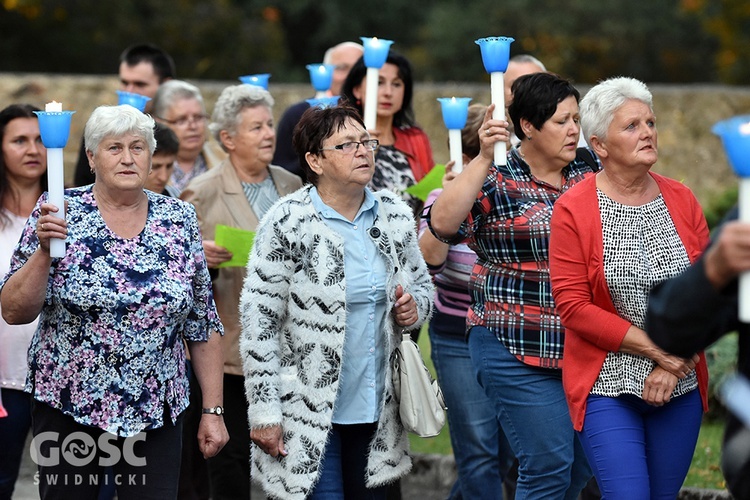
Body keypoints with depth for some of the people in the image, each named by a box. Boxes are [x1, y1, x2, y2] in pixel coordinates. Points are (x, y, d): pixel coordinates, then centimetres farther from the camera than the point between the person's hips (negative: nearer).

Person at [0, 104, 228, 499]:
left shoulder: (179, 220, 3)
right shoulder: (61, 213, -4)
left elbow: (203, 325, 6)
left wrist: (213, 410, 3)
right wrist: (44, 251, -22)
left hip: (155, 412, 2)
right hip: (68, 407, -2)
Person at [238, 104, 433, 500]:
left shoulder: (396, 215, 5)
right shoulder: (287, 223, -11)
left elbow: (422, 285, 20)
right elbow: (258, 322, -10)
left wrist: (415, 307, -5)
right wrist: (264, 411, -12)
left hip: (378, 408, 5)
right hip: (308, 411, -5)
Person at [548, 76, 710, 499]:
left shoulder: (681, 200, 4)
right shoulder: (573, 210, -7)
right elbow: (573, 306, -11)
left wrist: (674, 363, -9)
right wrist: (657, 350, -13)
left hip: (680, 387, 4)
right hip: (607, 385, -4)